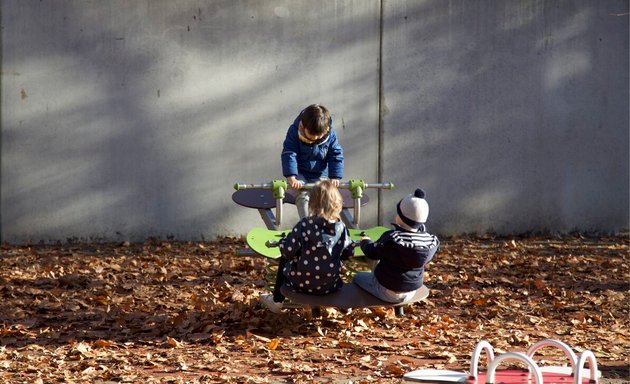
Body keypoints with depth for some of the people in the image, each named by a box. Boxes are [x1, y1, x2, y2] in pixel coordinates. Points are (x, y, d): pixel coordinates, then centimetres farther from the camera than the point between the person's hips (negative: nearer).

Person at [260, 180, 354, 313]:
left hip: (302, 283, -3)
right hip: (329, 287, 3)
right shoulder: (342, 228, -9)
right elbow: (347, 254, 2)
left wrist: (282, 242, 6)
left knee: (284, 261, 29)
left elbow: (287, 252, -17)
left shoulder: (305, 225, -19)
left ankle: (277, 301, 41)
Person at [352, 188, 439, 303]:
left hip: (388, 292, -6)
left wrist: (365, 242, 10)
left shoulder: (391, 239, -28)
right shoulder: (431, 243, -16)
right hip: (411, 292, 6)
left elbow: (372, 253, -10)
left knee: (358, 277, 22)